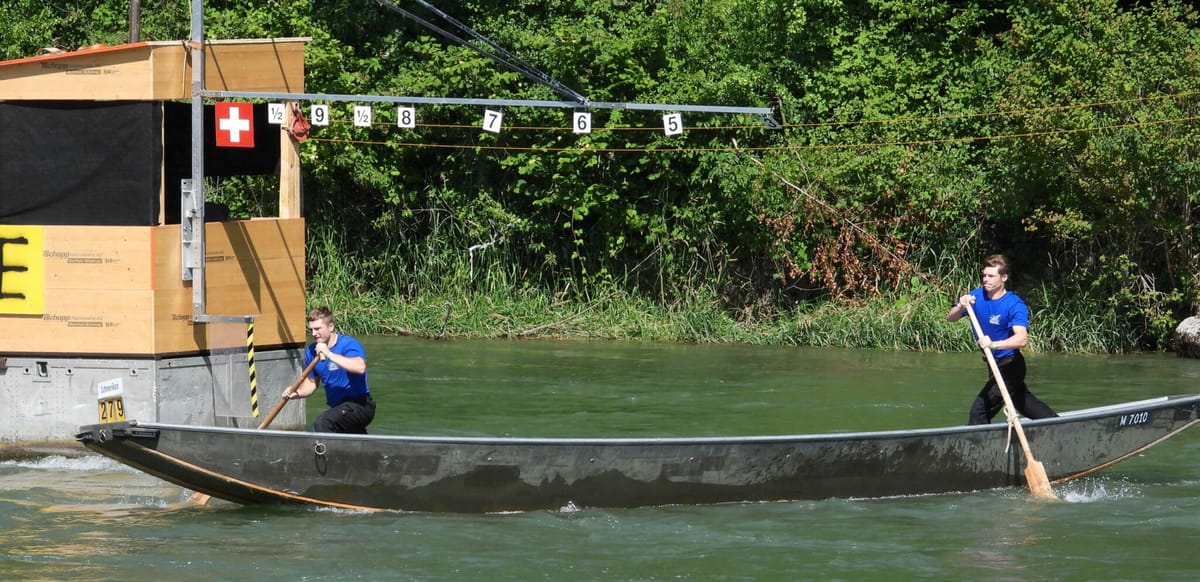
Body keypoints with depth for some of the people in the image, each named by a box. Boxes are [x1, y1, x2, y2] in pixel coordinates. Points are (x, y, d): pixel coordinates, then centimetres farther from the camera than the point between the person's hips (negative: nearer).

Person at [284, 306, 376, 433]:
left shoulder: (348, 344, -18)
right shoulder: (312, 351, 2)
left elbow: (360, 367, -39)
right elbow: (311, 382, 14)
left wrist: (329, 354, -39)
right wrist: (297, 393, -8)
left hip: (359, 405, -9)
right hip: (337, 406, 9)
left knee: (323, 422, -30)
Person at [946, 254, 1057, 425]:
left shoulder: (1015, 305, -23)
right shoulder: (976, 296, -6)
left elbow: (1022, 339, -37)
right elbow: (950, 318, -11)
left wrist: (993, 344, -53)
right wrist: (961, 307, -33)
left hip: (1010, 366, -8)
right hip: (994, 365, 8)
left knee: (979, 410, -18)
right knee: (1024, 402, 26)